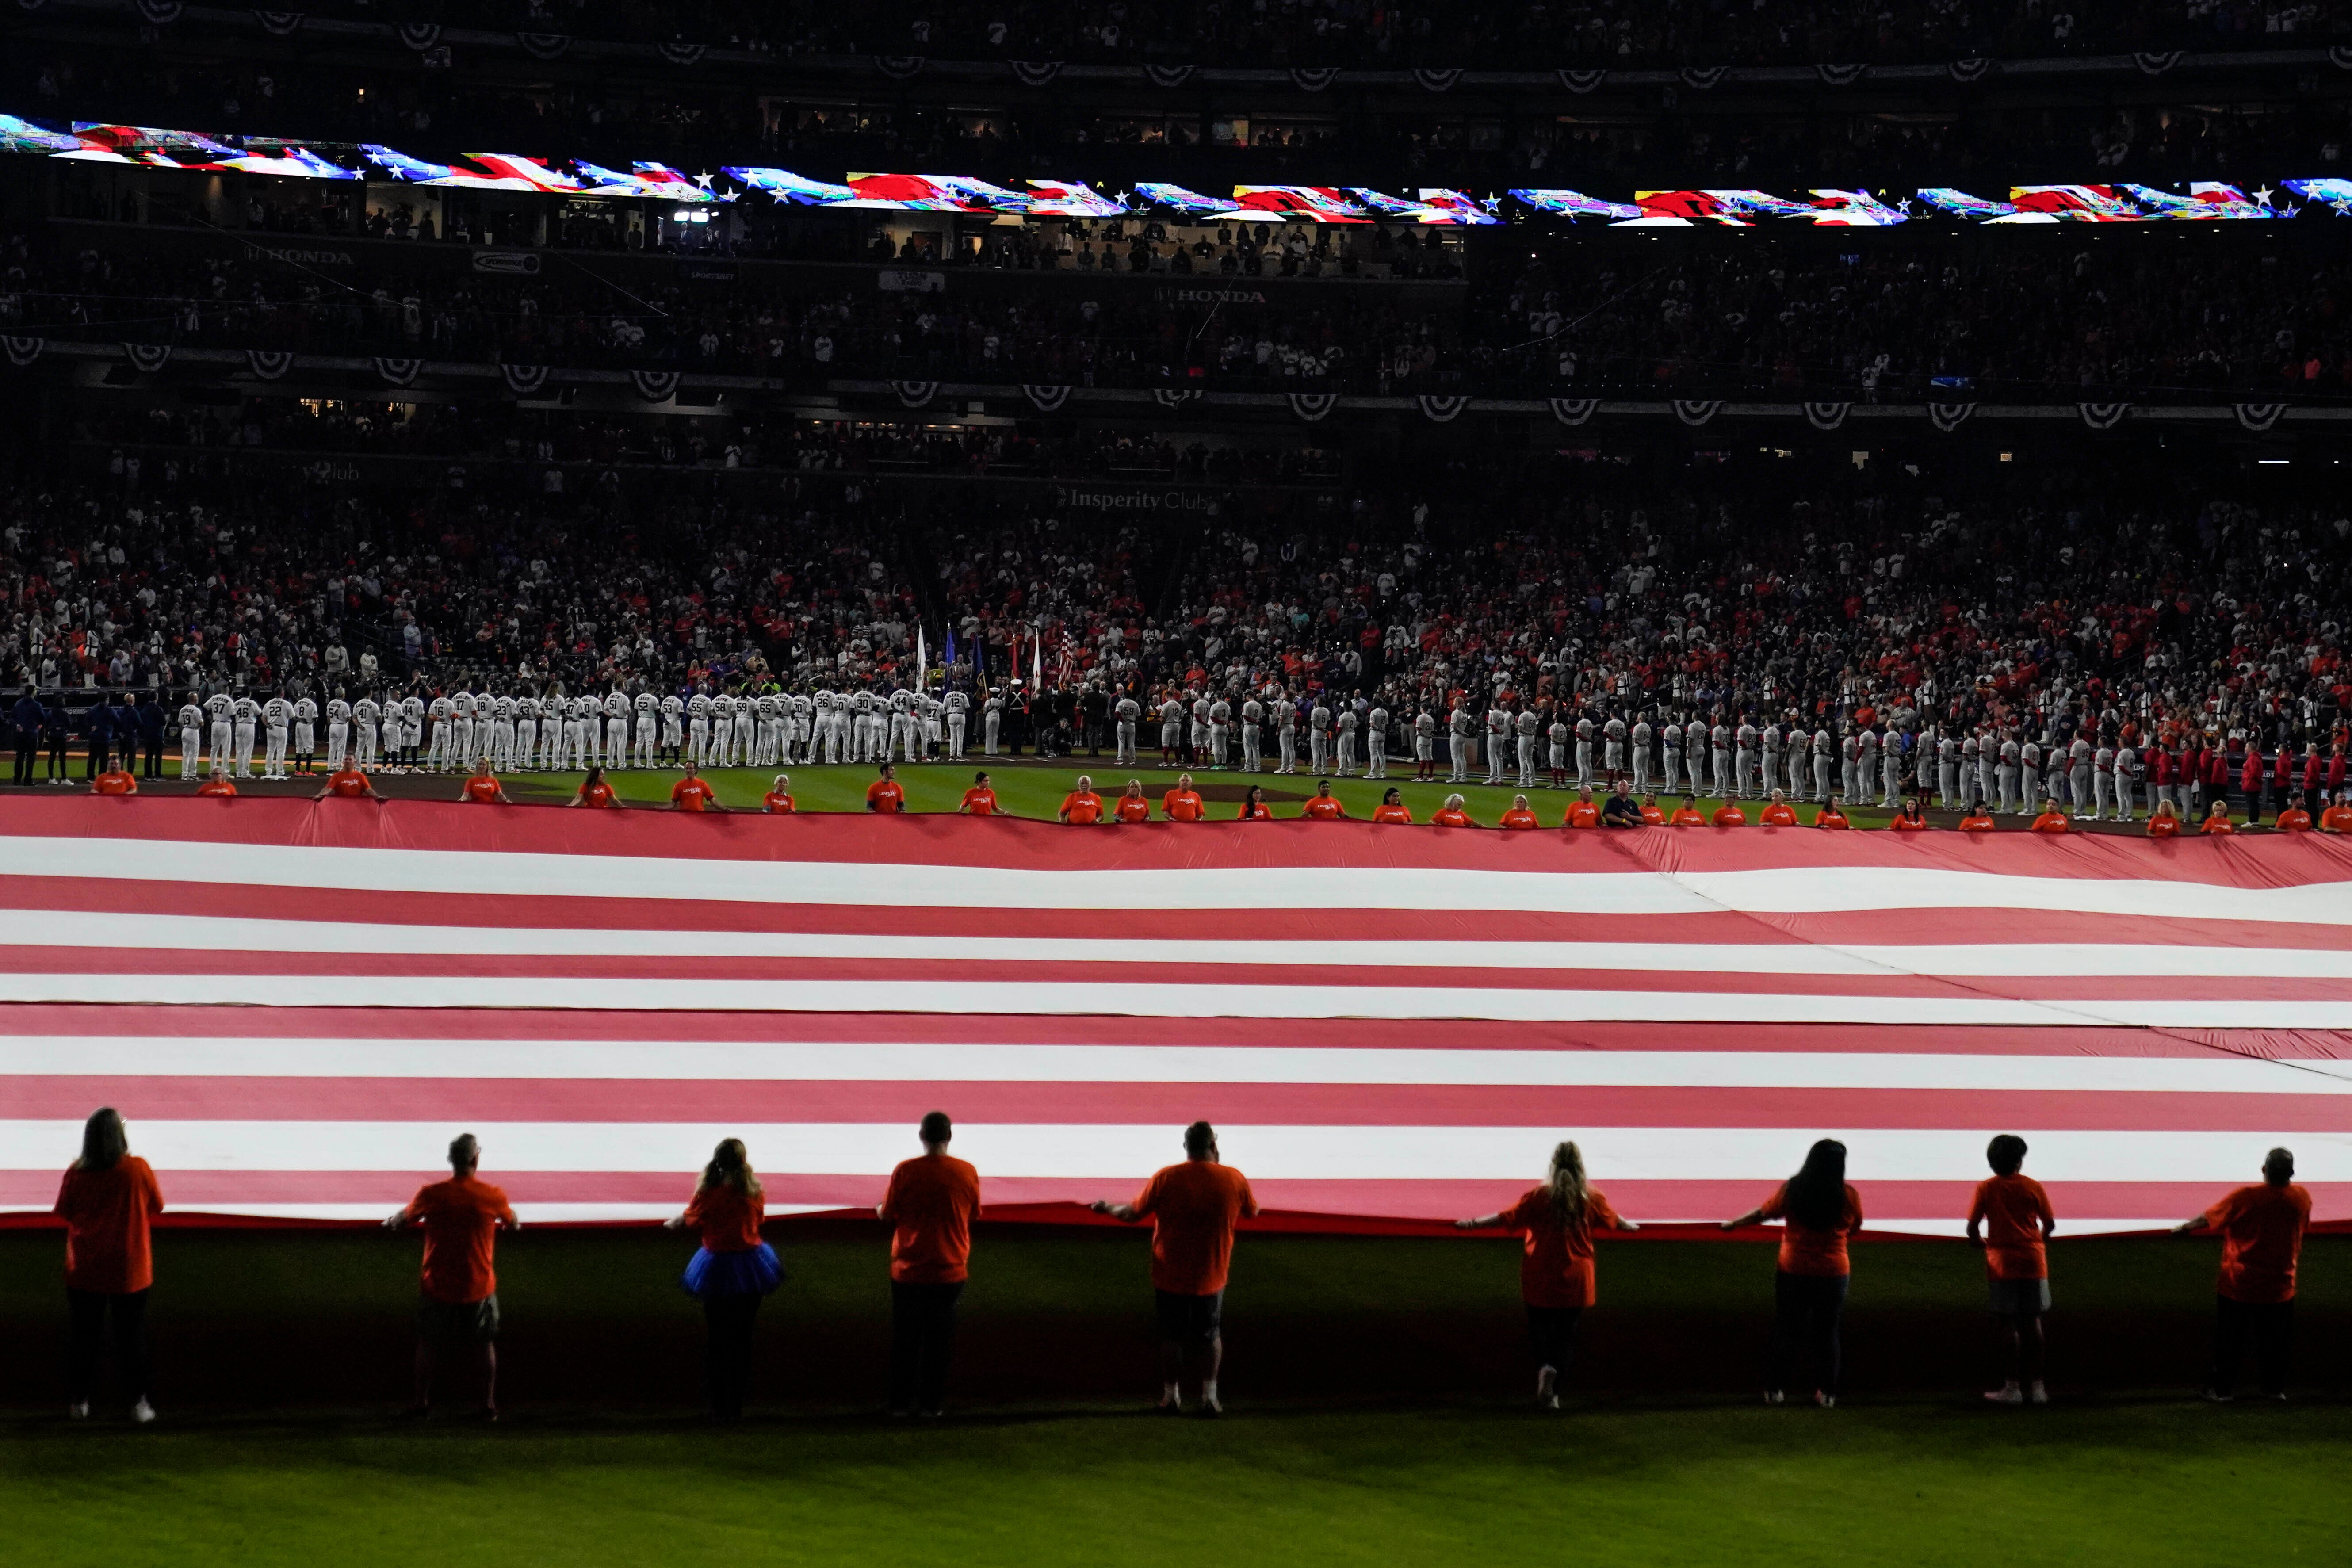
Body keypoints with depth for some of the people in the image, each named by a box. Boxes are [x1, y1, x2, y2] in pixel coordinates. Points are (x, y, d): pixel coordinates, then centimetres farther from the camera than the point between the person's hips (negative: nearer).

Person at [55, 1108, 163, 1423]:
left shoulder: (76, 1173, -9)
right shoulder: (138, 1170, -14)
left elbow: (64, 1213, 4)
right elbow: (156, 1207, 0)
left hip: (85, 1270, 1)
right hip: (129, 1270, -1)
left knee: (84, 1335, 13)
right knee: (132, 1336, 9)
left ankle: (78, 1400, 19)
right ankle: (138, 1403, 12)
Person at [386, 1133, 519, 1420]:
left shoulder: (431, 1194, -13)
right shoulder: (493, 1197, -11)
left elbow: (403, 1221, 3)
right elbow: (514, 1223, 10)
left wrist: (391, 1223, 27)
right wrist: (514, 1223, 35)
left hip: (438, 1288, 0)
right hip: (480, 1286, 0)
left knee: (428, 1345, 15)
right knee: (485, 1345, 15)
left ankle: (421, 1402, 19)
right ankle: (488, 1404, 17)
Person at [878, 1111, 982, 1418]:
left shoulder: (905, 1171, -11)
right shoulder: (967, 1173, -6)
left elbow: (888, 1213, -1)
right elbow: (973, 1215, 7)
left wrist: (879, 1209, 21)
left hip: (909, 1269, -1)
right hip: (950, 1271, 1)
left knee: (905, 1340, 11)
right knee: (940, 1340, 11)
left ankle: (901, 1403, 15)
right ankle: (931, 1403, 13)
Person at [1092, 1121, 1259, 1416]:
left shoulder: (1166, 1178, -14)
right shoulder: (1234, 1179, -11)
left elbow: (1133, 1214, -6)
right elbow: (1253, 1212, 8)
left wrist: (1107, 1208, 14)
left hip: (1170, 1276, -1)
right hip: (1211, 1277, 1)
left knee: (1172, 1336, 13)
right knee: (1209, 1335, 16)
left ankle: (1171, 1397, 18)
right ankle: (1209, 1396, 11)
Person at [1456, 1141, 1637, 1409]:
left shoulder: (1538, 1196, -7)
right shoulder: (1592, 1197, -1)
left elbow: (1507, 1218, -7)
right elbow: (1613, 1221, 15)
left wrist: (1474, 1224, 5)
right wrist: (1631, 1226, 37)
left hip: (1540, 1278, -1)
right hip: (1575, 1279, 1)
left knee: (1540, 1327, 12)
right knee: (1566, 1332, 8)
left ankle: (1545, 1366, -17)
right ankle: (1553, 1393, -4)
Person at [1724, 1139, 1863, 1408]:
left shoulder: (1791, 1191, -10)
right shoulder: (1849, 1196, -11)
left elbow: (1762, 1213, 1)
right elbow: (1855, 1228, 5)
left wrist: (1733, 1224, 17)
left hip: (1794, 1272, 0)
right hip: (1834, 1273, 0)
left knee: (1786, 1330, 11)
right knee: (1827, 1333, 11)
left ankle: (1776, 1389, 14)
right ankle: (1827, 1393, 11)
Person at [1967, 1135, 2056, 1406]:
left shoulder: (1986, 1189, -2)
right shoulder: (2033, 1187, 1)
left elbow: (1972, 1228, -4)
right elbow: (2050, 1225, 6)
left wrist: (1979, 1242, 17)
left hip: (2002, 1262, -2)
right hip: (2033, 1260, 2)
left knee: (2009, 1325, 1)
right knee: (2032, 1323, 8)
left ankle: (2013, 1387, 1)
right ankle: (2036, 1386, 9)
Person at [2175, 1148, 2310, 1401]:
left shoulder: (2244, 1198, -20)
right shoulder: (2301, 1198, -9)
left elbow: (2209, 1219, -8)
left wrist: (2184, 1227, 10)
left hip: (2238, 1284, -2)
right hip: (2279, 1287, 2)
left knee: (2230, 1340, 10)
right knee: (2276, 1342, 16)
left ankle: (2223, 1388, 16)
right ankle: (2276, 1387, 22)